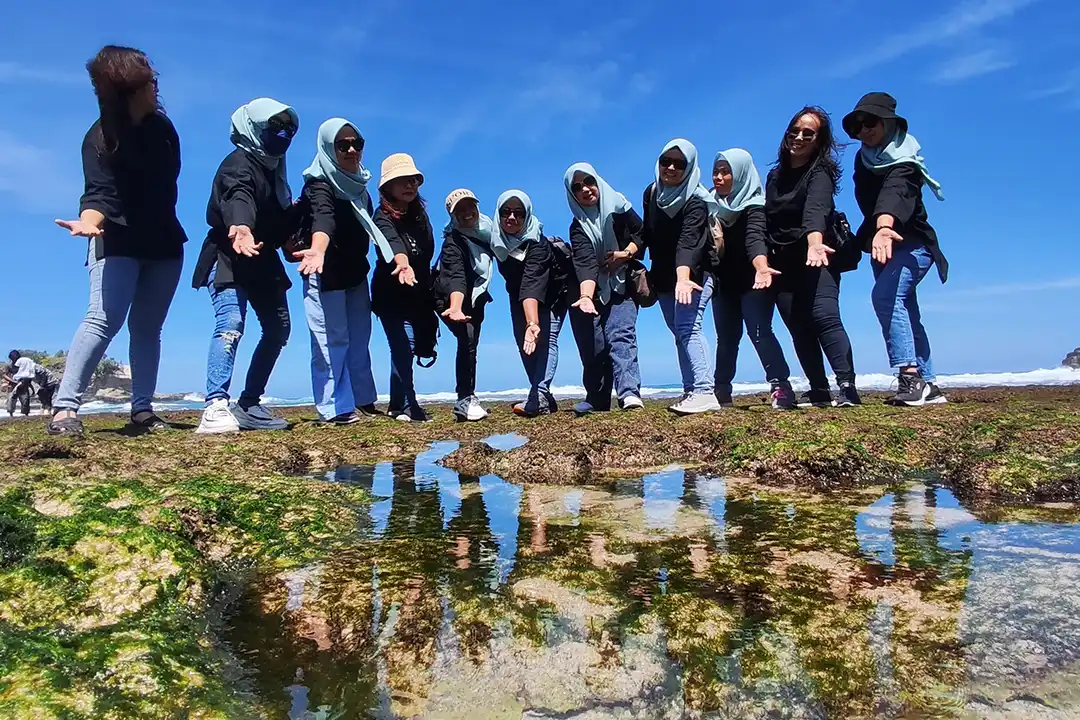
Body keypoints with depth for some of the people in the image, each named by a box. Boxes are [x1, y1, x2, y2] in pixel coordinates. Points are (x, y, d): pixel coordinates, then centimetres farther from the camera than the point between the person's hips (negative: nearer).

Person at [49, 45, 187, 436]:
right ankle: (64, 407, -16)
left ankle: (142, 408, 7)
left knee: (147, 327, 4)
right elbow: (100, 193, -27)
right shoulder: (102, 138, -14)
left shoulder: (161, 127, 4)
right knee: (103, 319, -18)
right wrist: (88, 221, -48)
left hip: (164, 242, 6)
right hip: (119, 242, -6)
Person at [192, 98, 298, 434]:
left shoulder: (272, 169, 15)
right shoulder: (239, 163, -13)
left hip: (263, 260, 9)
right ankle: (216, 406, -30)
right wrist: (240, 227, -56)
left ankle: (248, 404, 12)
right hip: (230, 256, -9)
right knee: (231, 321, -25)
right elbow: (237, 197, -36)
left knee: (278, 329, 5)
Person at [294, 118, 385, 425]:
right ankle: (334, 408, -3)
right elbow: (323, 217, -38)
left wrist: (396, 259, 12)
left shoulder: (358, 184, 7)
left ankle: (363, 401, 16)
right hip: (327, 273, -7)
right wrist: (317, 251, -55)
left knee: (358, 339, 9)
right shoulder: (320, 183, -18)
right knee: (332, 339, -8)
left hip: (355, 272, 8)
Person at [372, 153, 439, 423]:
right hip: (392, 295, -6)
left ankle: (400, 405, 21)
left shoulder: (419, 214, 7)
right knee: (404, 345, -16)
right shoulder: (384, 216, -13)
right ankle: (405, 406, -4)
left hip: (417, 295, 6)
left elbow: (427, 254, 10)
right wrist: (403, 263, -56)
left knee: (409, 347, 9)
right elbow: (392, 242, -36)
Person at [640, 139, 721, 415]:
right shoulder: (652, 193, 1)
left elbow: (688, 241, -36)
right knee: (680, 333, 8)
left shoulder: (695, 201, -20)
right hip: (664, 277, 7)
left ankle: (704, 393, -24)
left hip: (692, 274, -7)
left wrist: (683, 278, -49)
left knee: (687, 328, -21)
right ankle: (691, 392, 12)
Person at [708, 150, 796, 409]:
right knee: (726, 337, 6)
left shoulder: (754, 205, -14)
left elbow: (755, 238, -33)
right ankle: (721, 393, 11)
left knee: (759, 330, -19)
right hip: (725, 283, 6)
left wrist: (761, 268, -51)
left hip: (753, 281, -5)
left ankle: (781, 387, -20)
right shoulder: (713, 205, 4)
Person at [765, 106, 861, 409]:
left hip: (815, 259, -5)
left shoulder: (820, 173, -8)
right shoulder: (775, 175, 12)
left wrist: (814, 245, -47)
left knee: (824, 316, -22)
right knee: (798, 327, 0)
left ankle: (847, 387, -25)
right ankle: (819, 392, 5)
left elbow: (815, 209, -29)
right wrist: (764, 261, 4)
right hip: (783, 263, 6)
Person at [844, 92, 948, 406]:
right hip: (884, 243, 8)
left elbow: (894, 191, -40)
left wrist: (884, 226, -57)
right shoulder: (864, 158, 4)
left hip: (911, 242, -8)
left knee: (885, 295, -30)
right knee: (905, 312, 10)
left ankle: (911, 377, -31)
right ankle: (927, 386, 18)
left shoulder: (903, 157, -19)